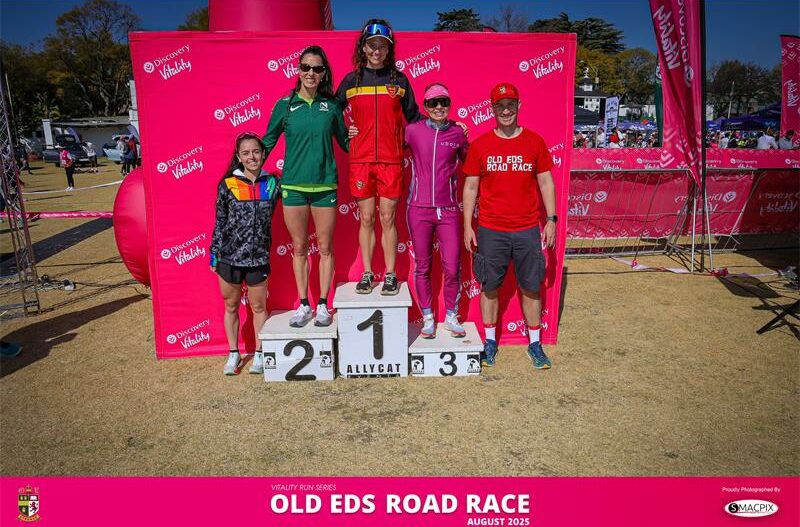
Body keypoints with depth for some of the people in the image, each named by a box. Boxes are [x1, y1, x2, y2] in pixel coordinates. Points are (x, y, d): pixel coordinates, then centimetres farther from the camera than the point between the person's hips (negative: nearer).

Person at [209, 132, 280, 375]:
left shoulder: (271, 183, 1)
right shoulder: (227, 185, -1)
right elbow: (219, 222, 3)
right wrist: (214, 254, 4)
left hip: (258, 257, 0)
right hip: (228, 256, 0)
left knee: (258, 307, 11)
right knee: (231, 306, 13)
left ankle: (259, 354, 27)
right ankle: (233, 353, 29)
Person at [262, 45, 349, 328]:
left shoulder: (331, 105, 4)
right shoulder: (285, 105, 2)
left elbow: (344, 140, 13)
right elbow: (268, 141, 9)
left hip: (325, 185, 0)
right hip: (293, 185, 0)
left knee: (325, 247, 5)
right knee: (299, 247, 8)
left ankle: (323, 305, 17)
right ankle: (303, 305, 20)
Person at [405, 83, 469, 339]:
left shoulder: (458, 133, 4)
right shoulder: (412, 131, 0)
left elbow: (469, 162, 18)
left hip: (448, 210, 1)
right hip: (419, 209, 0)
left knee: (452, 268, 1)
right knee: (422, 267, 8)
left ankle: (451, 316, 22)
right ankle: (428, 318, 24)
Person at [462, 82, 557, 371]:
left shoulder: (535, 141, 3)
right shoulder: (479, 145, 1)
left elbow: (545, 182, 7)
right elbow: (471, 186, 4)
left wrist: (551, 219, 2)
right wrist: (467, 226, 0)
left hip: (527, 229, 1)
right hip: (490, 230, 0)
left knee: (531, 286, 8)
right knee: (489, 285, 7)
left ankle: (534, 344, 22)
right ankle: (490, 342, 23)